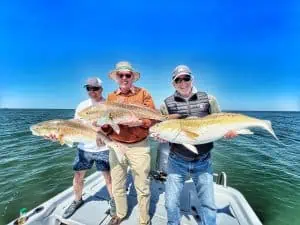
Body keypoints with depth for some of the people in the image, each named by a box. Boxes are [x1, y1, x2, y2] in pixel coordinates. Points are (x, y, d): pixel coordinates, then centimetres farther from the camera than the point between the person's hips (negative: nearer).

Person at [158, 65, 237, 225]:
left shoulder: (209, 100, 0)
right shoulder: (167, 104, -2)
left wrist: (229, 130, -15)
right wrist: (161, 137, -19)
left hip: (203, 162, 0)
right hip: (177, 161, 0)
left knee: (208, 205, 13)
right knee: (171, 203, 13)